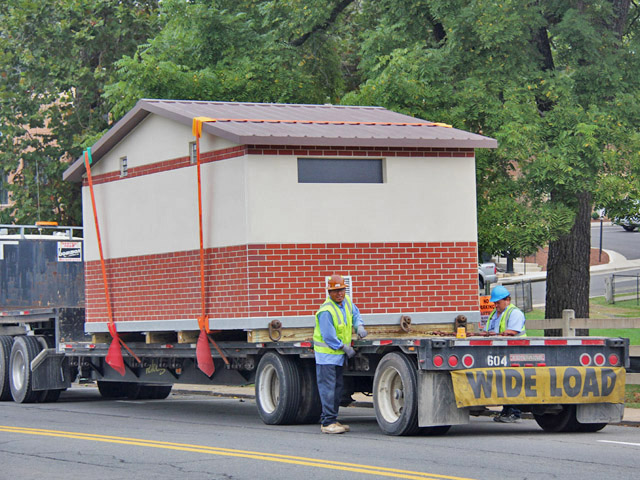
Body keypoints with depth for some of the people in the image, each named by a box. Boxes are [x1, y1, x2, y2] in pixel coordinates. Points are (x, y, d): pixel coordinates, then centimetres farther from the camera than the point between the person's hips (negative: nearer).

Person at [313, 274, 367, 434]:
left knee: (337, 388, 12)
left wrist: (359, 326, 3)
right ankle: (328, 422, -10)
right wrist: (346, 348, -12)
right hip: (327, 353, -9)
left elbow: (355, 313, 23)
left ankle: (331, 419, 18)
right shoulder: (326, 311, -24)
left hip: (339, 354, 9)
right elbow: (329, 337, -22)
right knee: (328, 388, -10)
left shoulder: (346, 301, 1)